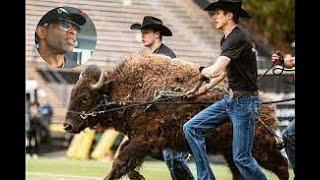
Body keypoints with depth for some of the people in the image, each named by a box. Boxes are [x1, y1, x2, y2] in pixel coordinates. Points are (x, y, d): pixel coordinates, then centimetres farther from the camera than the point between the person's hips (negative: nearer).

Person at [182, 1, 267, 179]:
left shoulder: (238, 38, -20)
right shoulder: (226, 39, 12)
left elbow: (216, 70, -28)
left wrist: (203, 71, -7)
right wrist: (205, 88, 20)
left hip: (244, 103, -10)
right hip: (230, 99, 10)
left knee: (241, 158, -7)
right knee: (192, 128, 4)